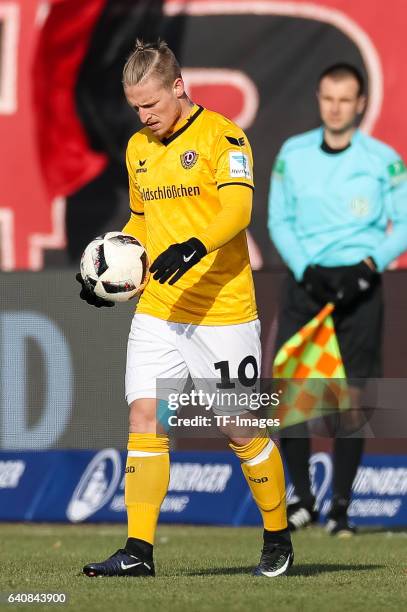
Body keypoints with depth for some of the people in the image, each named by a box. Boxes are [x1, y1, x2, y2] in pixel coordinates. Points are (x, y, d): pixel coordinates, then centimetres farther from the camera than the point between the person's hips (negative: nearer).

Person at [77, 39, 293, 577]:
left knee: (241, 429, 2)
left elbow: (238, 207, -22)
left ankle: (278, 539, 21)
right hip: (157, 309, 6)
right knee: (144, 418, -6)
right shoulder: (138, 148, 13)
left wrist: (195, 247, -38)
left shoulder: (221, 135, -9)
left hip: (223, 311, -6)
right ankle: (139, 550, -6)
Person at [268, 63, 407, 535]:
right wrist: (307, 270, -8)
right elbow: (278, 220, 7)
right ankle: (302, 499, 10)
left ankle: (340, 507, 5)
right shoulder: (293, 154, 6)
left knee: (352, 399, -3)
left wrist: (368, 266, -13)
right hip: (305, 281, 2)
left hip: (359, 286, -2)